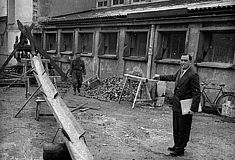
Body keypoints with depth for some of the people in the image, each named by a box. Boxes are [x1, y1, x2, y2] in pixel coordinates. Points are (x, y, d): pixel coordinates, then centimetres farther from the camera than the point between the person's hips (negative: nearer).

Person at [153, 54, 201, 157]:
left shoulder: (193, 75, -18)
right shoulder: (180, 70, 7)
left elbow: (197, 93, -19)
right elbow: (173, 77, 29)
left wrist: (193, 109, -22)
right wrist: (160, 77, 36)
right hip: (176, 106, 9)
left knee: (183, 130, 5)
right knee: (176, 128, 20)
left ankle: (180, 150, 18)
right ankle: (177, 146, 36)